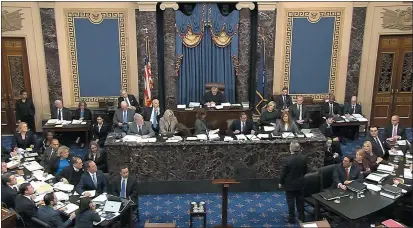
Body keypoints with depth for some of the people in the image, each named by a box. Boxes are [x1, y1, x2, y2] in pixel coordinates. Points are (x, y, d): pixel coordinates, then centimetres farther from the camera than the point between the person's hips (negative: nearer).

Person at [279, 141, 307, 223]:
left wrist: (281, 182, 0)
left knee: (290, 202, 9)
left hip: (290, 184, -4)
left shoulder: (288, 159, -23)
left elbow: (283, 173, -15)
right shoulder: (303, 158, -10)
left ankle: (292, 218, 19)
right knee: (300, 201, 18)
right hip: (300, 184, 4)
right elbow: (305, 171, 3)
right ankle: (302, 217, 30)